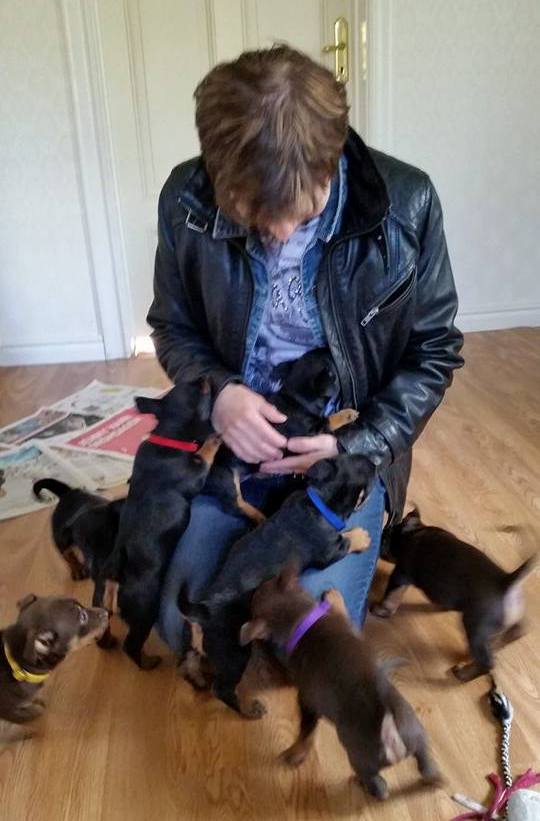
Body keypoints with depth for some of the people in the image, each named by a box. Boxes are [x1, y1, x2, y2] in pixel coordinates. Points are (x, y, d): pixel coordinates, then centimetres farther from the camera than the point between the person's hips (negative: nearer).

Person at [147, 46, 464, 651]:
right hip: (233, 440, 2)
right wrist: (218, 392, -19)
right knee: (182, 625, -2)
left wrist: (360, 443, -18)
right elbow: (173, 328, 3)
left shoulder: (406, 205, -16)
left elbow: (433, 352, -4)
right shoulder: (187, 201, -12)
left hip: (349, 447, -1)